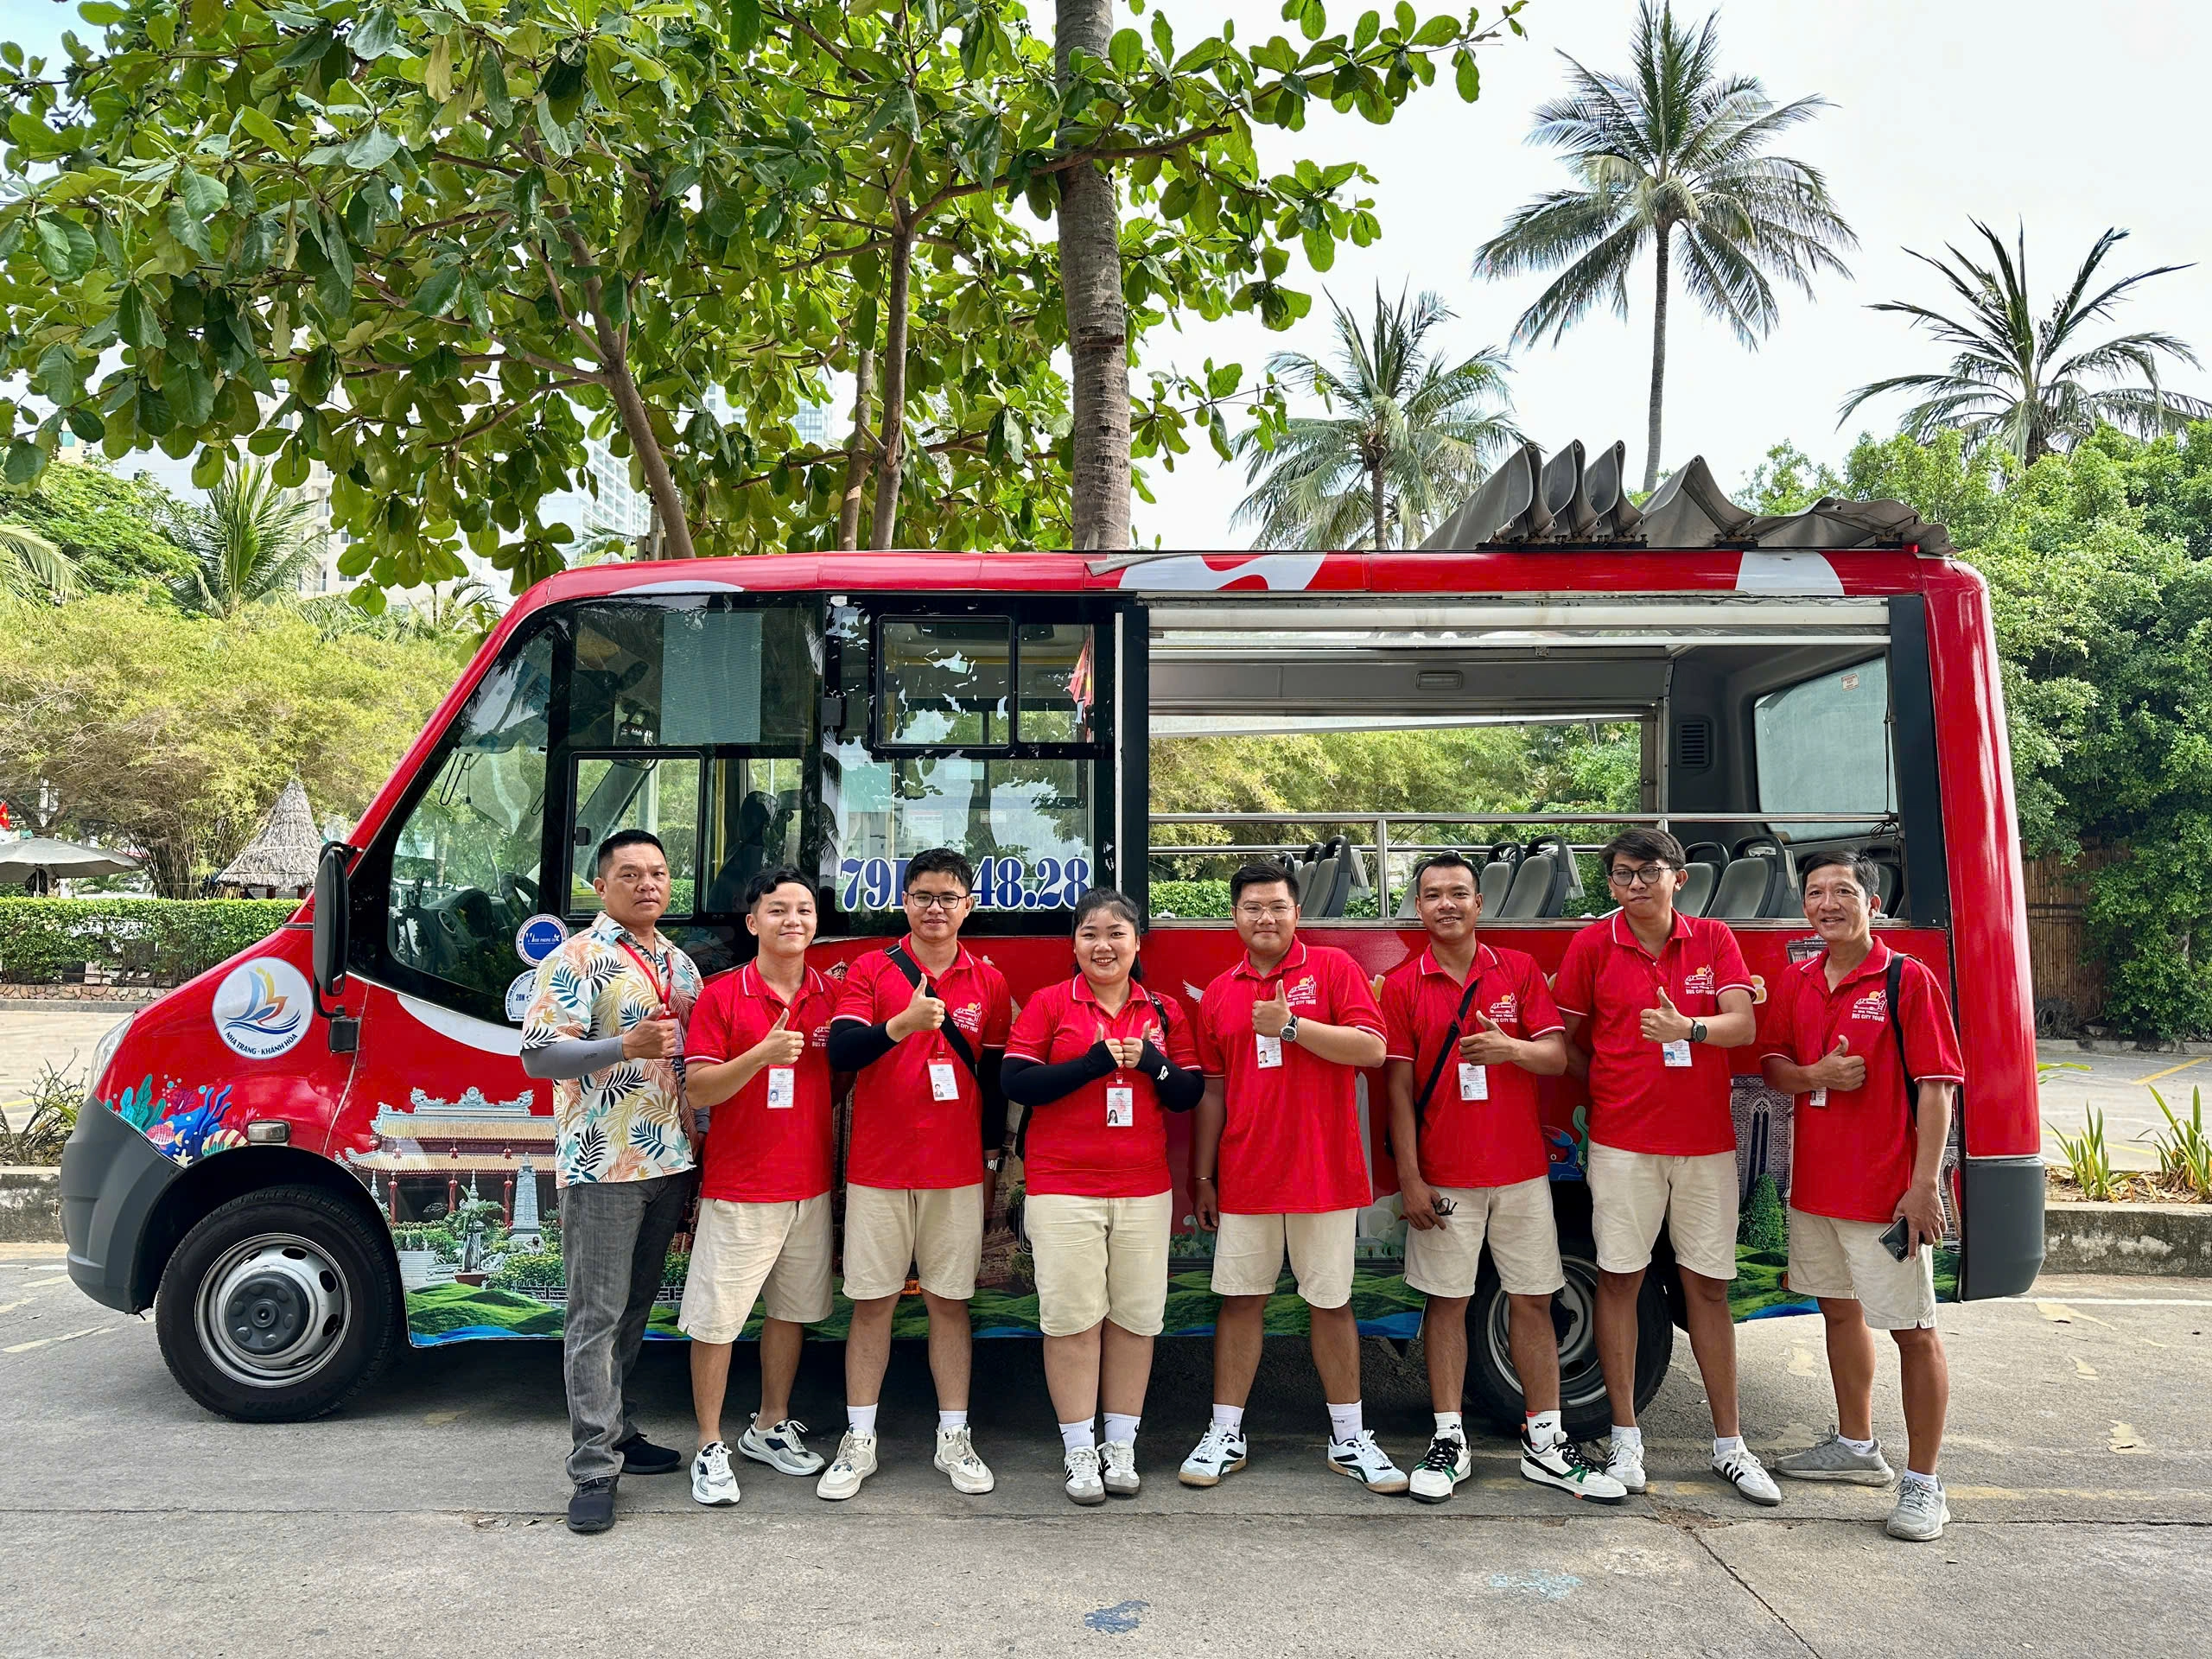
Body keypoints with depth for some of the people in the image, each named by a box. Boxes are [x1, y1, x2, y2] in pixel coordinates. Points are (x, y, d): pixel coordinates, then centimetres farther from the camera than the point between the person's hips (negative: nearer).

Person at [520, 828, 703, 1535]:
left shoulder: (681, 965, 14)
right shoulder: (577, 960, -7)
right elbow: (537, 1055, -15)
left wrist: (696, 1157, 17)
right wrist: (625, 1046, -29)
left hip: (670, 1165, 7)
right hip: (602, 1166, -7)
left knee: (635, 1309, 16)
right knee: (596, 1317, -2)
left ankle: (617, 1431, 29)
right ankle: (595, 1470, 3)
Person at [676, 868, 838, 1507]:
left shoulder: (830, 997, 5)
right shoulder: (721, 995, -6)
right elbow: (698, 1090, -12)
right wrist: (762, 1054, -27)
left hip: (809, 1186, 4)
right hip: (737, 1186, -4)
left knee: (791, 1309, 14)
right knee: (715, 1317, 1)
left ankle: (771, 1428, 31)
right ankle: (710, 1447, 16)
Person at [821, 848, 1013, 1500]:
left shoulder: (989, 982, 6)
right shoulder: (871, 969, -1)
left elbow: (995, 1076, 11)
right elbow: (840, 1052, -13)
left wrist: (991, 1161, 12)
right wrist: (901, 1025, -30)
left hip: (957, 1174, 2)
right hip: (877, 1170, -1)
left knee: (950, 1301, 8)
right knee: (871, 1302, 5)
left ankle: (953, 1439, 18)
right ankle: (859, 1441, 16)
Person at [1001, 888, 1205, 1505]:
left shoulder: (1163, 1011, 10)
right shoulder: (1048, 1004, 1)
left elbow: (1190, 1094, 9)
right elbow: (1017, 1083, -7)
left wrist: (1153, 1063, -10)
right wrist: (1094, 1061, -15)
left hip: (1144, 1189, 3)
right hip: (1063, 1188, -3)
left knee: (1135, 1317, 5)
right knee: (1072, 1318, -1)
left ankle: (1121, 1448, 19)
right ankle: (1078, 1452, 12)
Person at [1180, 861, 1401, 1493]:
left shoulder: (1333, 968, -1)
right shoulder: (1219, 992, 9)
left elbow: (1372, 1048, -12)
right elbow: (1213, 1089, 11)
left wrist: (1291, 1025, -18)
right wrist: (1202, 1175, 10)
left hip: (1324, 1172, -2)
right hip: (1245, 1174, 3)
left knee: (1332, 1302, 8)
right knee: (1240, 1300, 8)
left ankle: (1349, 1438, 21)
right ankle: (1225, 1434, 18)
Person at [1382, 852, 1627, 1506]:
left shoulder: (1520, 970, 5)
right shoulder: (1403, 986, 1)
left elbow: (1557, 1056, -1)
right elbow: (1399, 1088, -2)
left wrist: (1511, 1048, -23)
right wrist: (1409, 1179, -6)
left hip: (1521, 1170, 2)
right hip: (1444, 1177, -1)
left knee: (1532, 1301, 7)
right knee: (1447, 1302, 4)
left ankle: (1545, 1444, 17)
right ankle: (1449, 1441, 13)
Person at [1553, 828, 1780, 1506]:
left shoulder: (1713, 939, 5)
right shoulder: (1592, 945, 0)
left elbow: (1742, 1024, -7)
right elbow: (1564, 1041, 5)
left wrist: (1690, 1029, -25)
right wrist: (1612, 1086, 0)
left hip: (1706, 1139, 1)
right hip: (1623, 1139, -1)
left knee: (1708, 1286, 8)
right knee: (1619, 1278, 2)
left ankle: (1729, 1445, 18)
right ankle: (1626, 1438, 13)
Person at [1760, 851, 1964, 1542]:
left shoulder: (1909, 980, -9)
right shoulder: (1796, 982, 8)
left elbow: (1935, 1088, -12)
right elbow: (1772, 1064, 13)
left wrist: (1924, 1185, -17)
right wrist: (1814, 1075, -11)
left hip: (1886, 1192, -6)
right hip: (1814, 1183, 7)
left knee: (1913, 1329, 0)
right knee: (1839, 1309, 18)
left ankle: (1922, 1484, 10)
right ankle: (1856, 1446, 34)